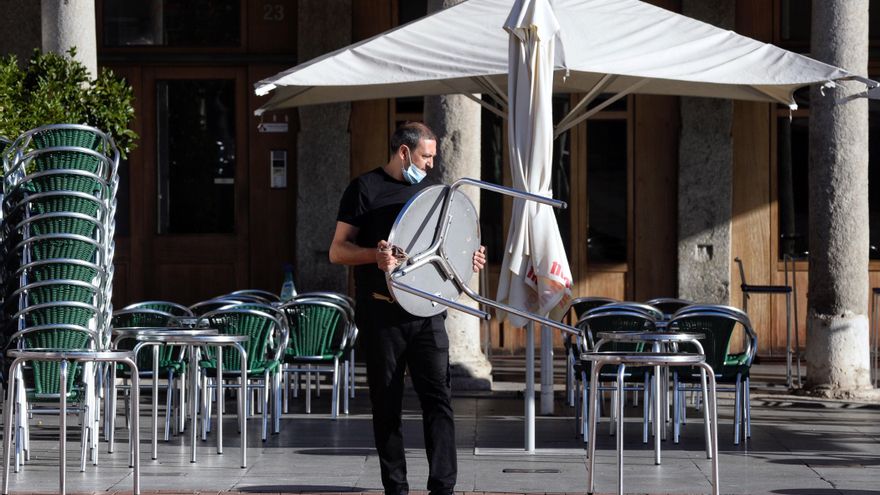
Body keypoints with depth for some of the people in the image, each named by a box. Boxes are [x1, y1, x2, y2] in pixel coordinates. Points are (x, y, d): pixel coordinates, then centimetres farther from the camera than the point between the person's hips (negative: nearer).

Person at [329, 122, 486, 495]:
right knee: (387, 405, 2)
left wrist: (468, 260, 3)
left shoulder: (431, 190, 14)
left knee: (438, 398, -6)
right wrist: (375, 255, -23)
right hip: (381, 314, -3)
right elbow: (337, 251, -4)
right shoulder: (365, 189, 0)